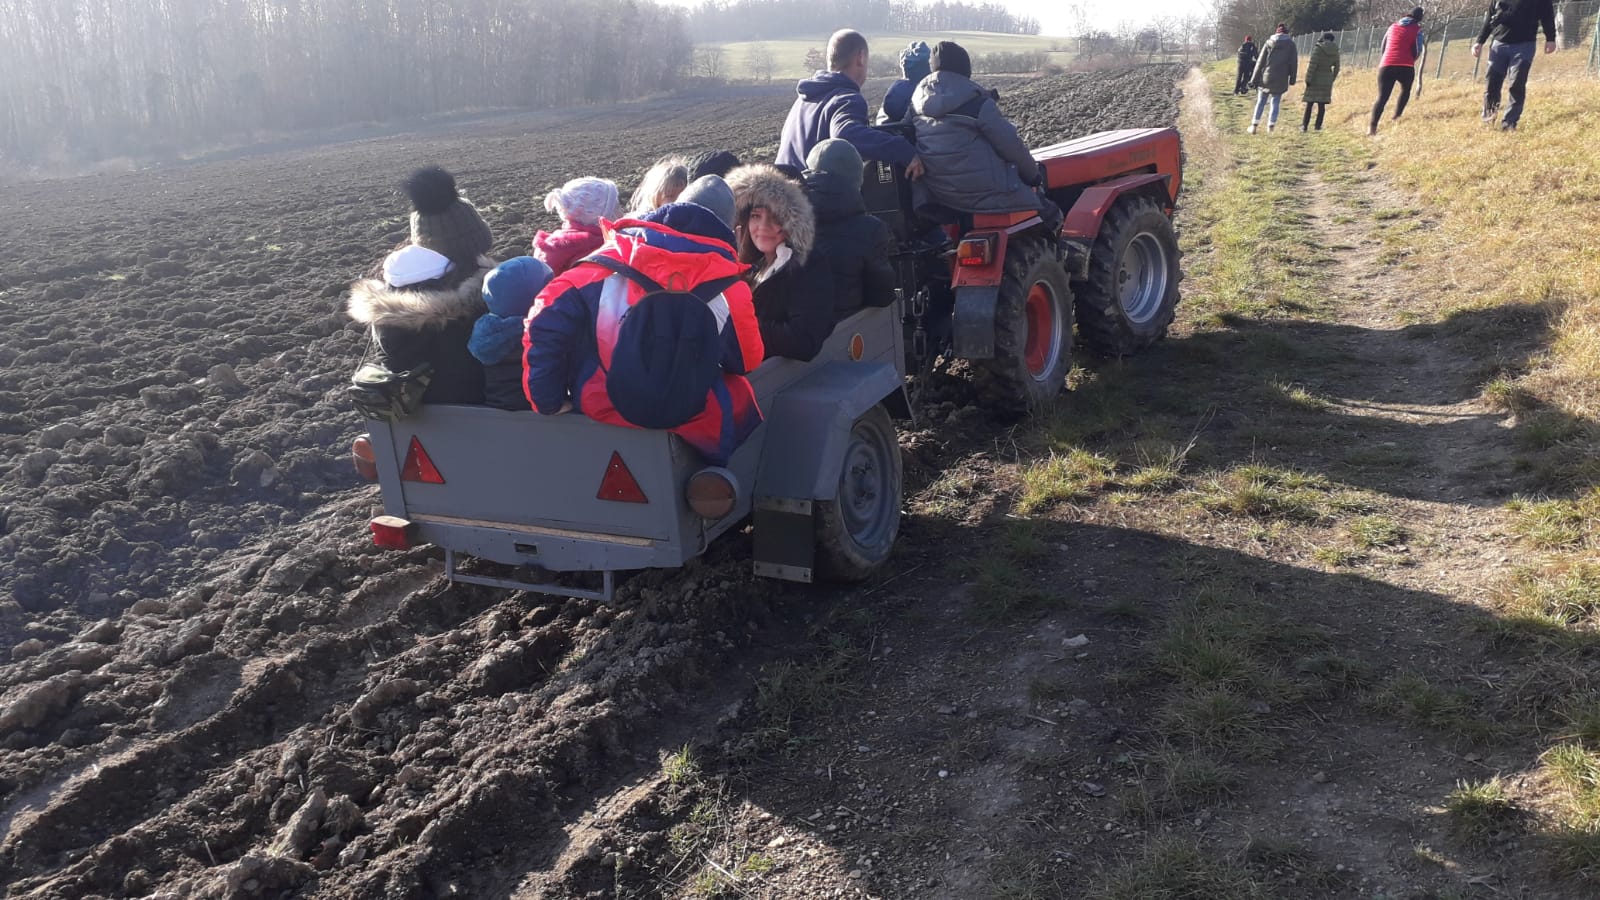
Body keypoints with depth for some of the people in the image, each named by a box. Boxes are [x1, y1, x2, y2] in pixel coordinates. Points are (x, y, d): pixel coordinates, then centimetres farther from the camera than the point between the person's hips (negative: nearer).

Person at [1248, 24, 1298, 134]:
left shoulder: (1269, 43, 1)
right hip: (1281, 80, -1)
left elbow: (1260, 62, 1)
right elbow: (1294, 63, 3)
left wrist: (1254, 79, 4)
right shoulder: (1291, 44, 0)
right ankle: (1271, 127, 4)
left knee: (1260, 102, 10)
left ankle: (1254, 126, 7)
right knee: (1275, 103, 8)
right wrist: (1292, 79, 12)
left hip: (1266, 78, 1)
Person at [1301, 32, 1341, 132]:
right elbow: (1336, 68, 10)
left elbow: (1312, 65, -15)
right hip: (1327, 80, 4)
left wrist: (1308, 79, -11)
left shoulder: (1318, 49, -10)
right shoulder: (1335, 52, 5)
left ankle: (1304, 125, 2)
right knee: (1322, 104, 7)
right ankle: (1318, 125, 7)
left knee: (1309, 103, 1)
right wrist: (1331, 79, 22)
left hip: (1315, 79, -4)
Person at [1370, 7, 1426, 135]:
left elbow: (1382, 49, 22)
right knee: (1405, 91, 25)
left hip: (1386, 66, 3)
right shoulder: (1417, 30, 5)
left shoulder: (1392, 26, 19)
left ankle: (1372, 126, -18)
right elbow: (1417, 52, -1)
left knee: (1382, 97, 0)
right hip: (1406, 67, -3)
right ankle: (1396, 116, 14)